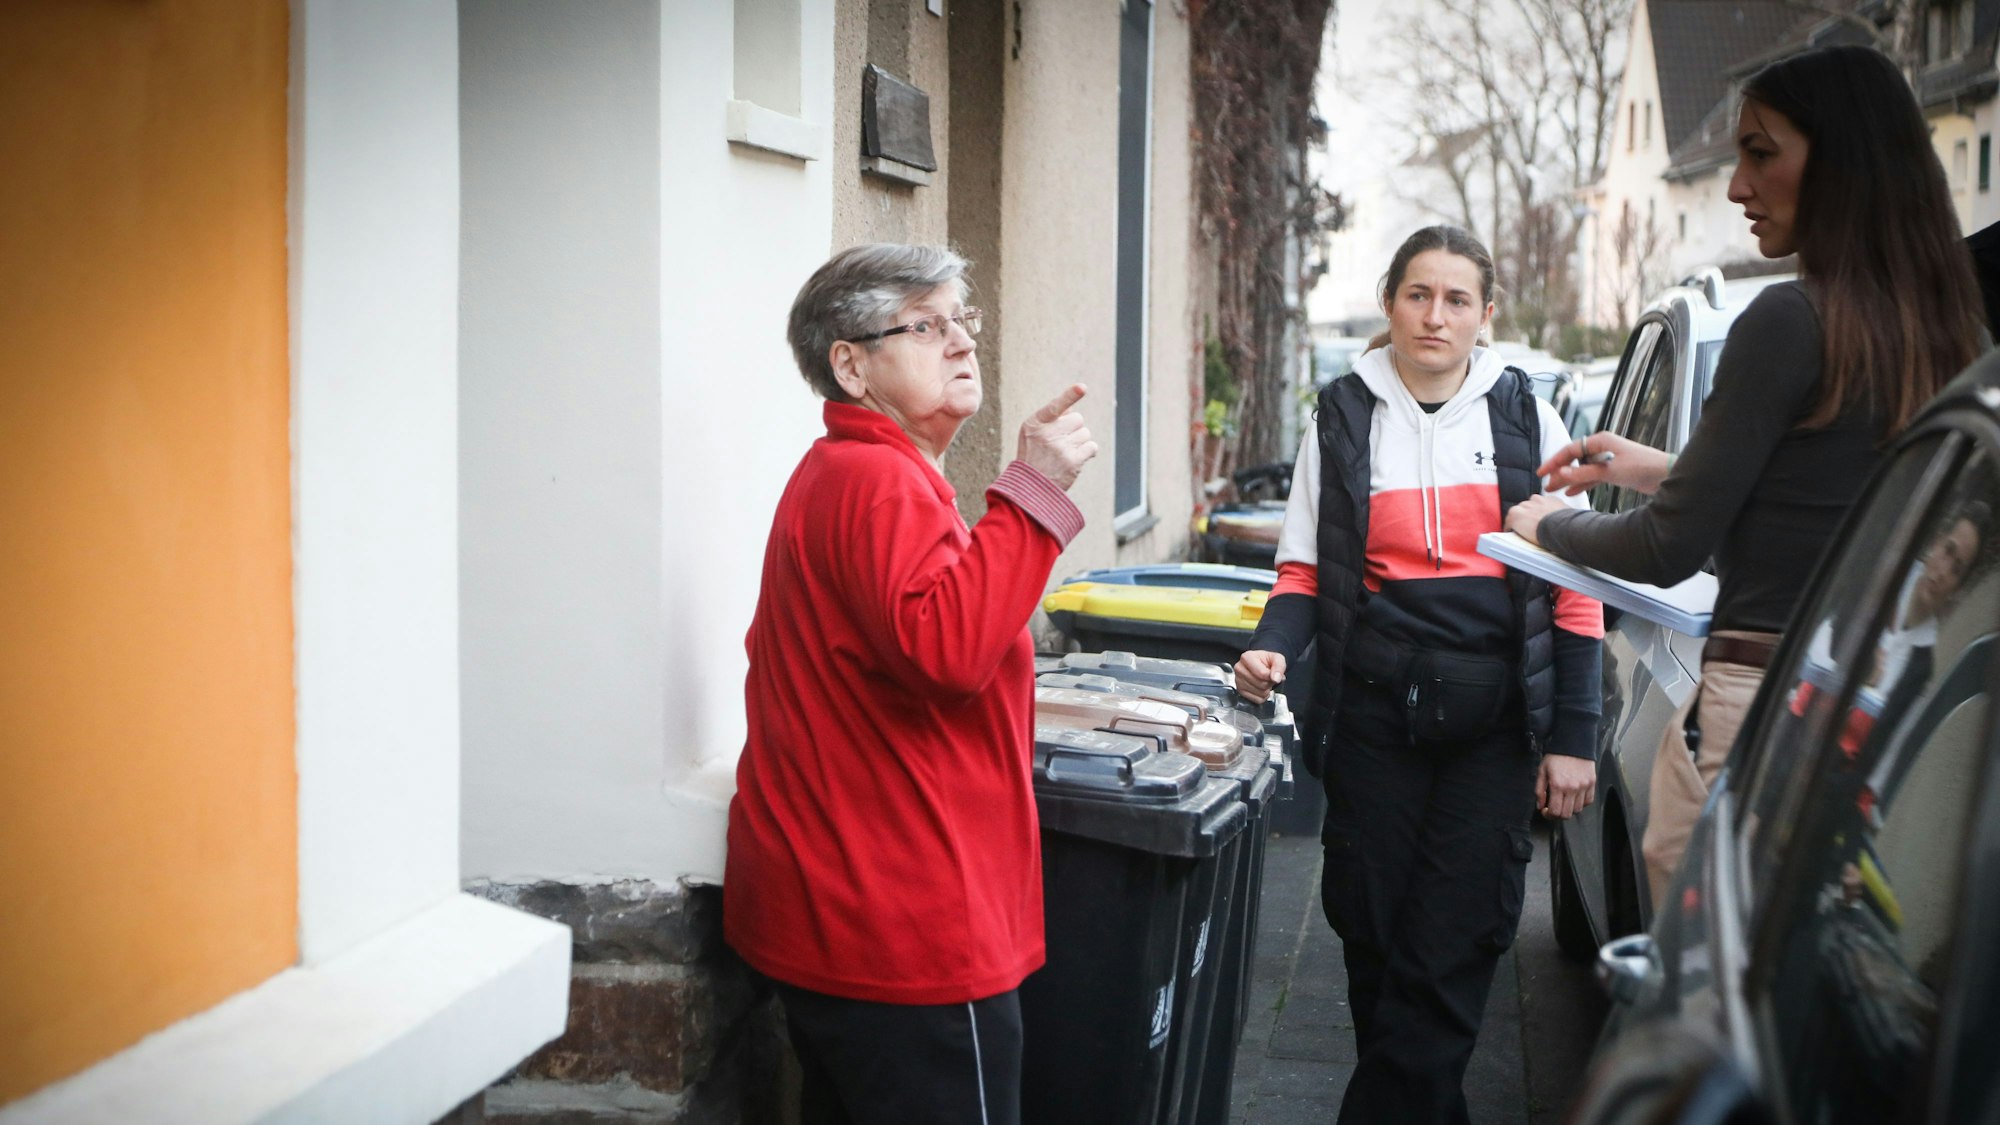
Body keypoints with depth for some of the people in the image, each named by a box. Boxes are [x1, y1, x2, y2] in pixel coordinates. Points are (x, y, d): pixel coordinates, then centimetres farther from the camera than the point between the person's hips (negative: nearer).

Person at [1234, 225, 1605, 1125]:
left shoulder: (1524, 418, 4)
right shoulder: (1343, 417, 7)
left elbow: (1575, 590, 4)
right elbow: (1305, 571, 10)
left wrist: (1573, 739, -2)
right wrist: (1273, 648, -12)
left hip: (1493, 718, -1)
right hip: (1374, 710, 1)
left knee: (1451, 944, -5)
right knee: (1371, 926, 5)